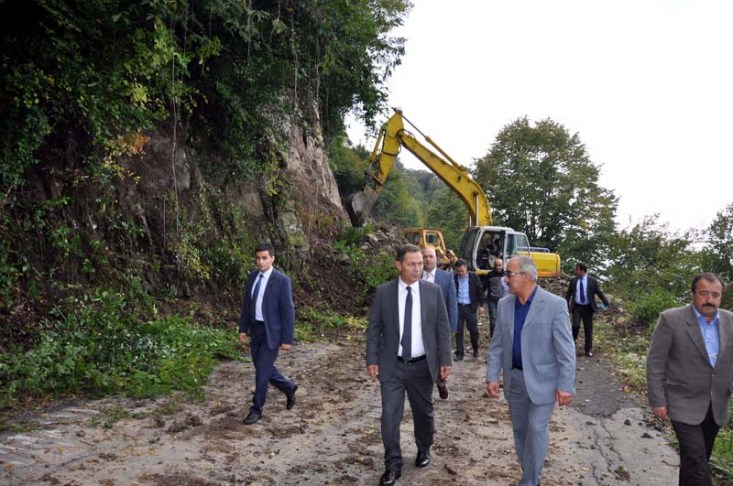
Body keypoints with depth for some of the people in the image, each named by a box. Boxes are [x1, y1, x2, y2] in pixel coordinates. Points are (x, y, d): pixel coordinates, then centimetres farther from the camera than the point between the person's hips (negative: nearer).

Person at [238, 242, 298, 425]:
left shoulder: (282, 281, -15)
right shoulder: (252, 277, 5)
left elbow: (288, 311, -14)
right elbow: (247, 304, 13)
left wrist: (287, 339, -15)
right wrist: (243, 329, 8)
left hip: (271, 332, -7)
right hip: (255, 329, 7)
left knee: (262, 371, -4)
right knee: (263, 368, 15)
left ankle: (256, 409, 12)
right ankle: (289, 388, 38)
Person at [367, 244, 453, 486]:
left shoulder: (433, 291, -2)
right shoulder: (383, 292, -4)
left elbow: (443, 328, 1)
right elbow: (374, 328, -1)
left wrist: (445, 359, -2)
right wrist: (372, 359, -5)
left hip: (422, 365, 1)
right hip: (392, 366, -1)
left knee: (423, 412, 16)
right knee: (390, 416, -1)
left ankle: (423, 450, 42)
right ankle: (393, 465, 14)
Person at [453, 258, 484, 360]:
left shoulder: (473, 277, -3)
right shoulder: (454, 277, -2)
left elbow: (480, 290, 3)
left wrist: (480, 305, 0)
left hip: (470, 307, -1)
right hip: (458, 307, 1)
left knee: (473, 330, 7)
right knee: (458, 331, 3)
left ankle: (475, 349, 28)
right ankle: (459, 353, 10)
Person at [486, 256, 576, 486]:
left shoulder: (555, 305, -15)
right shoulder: (504, 304, 1)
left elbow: (566, 349, -14)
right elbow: (497, 345, 5)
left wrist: (566, 385, -16)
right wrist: (492, 376, 0)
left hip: (542, 380, -5)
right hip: (514, 379, 5)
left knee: (536, 429, -8)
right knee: (520, 430, 14)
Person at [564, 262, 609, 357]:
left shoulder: (592, 281, -2)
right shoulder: (573, 280, 3)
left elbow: (599, 293, 1)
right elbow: (568, 294, 11)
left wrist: (607, 304, -5)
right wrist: (566, 306, 7)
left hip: (588, 308, 0)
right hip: (576, 307, 0)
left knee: (588, 329, 4)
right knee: (576, 325, -17)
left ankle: (589, 350, 13)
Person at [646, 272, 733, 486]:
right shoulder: (671, 319, -12)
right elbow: (655, 363, -10)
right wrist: (657, 401, -12)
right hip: (685, 405, -5)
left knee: (697, 460, 16)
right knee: (696, 463, -8)